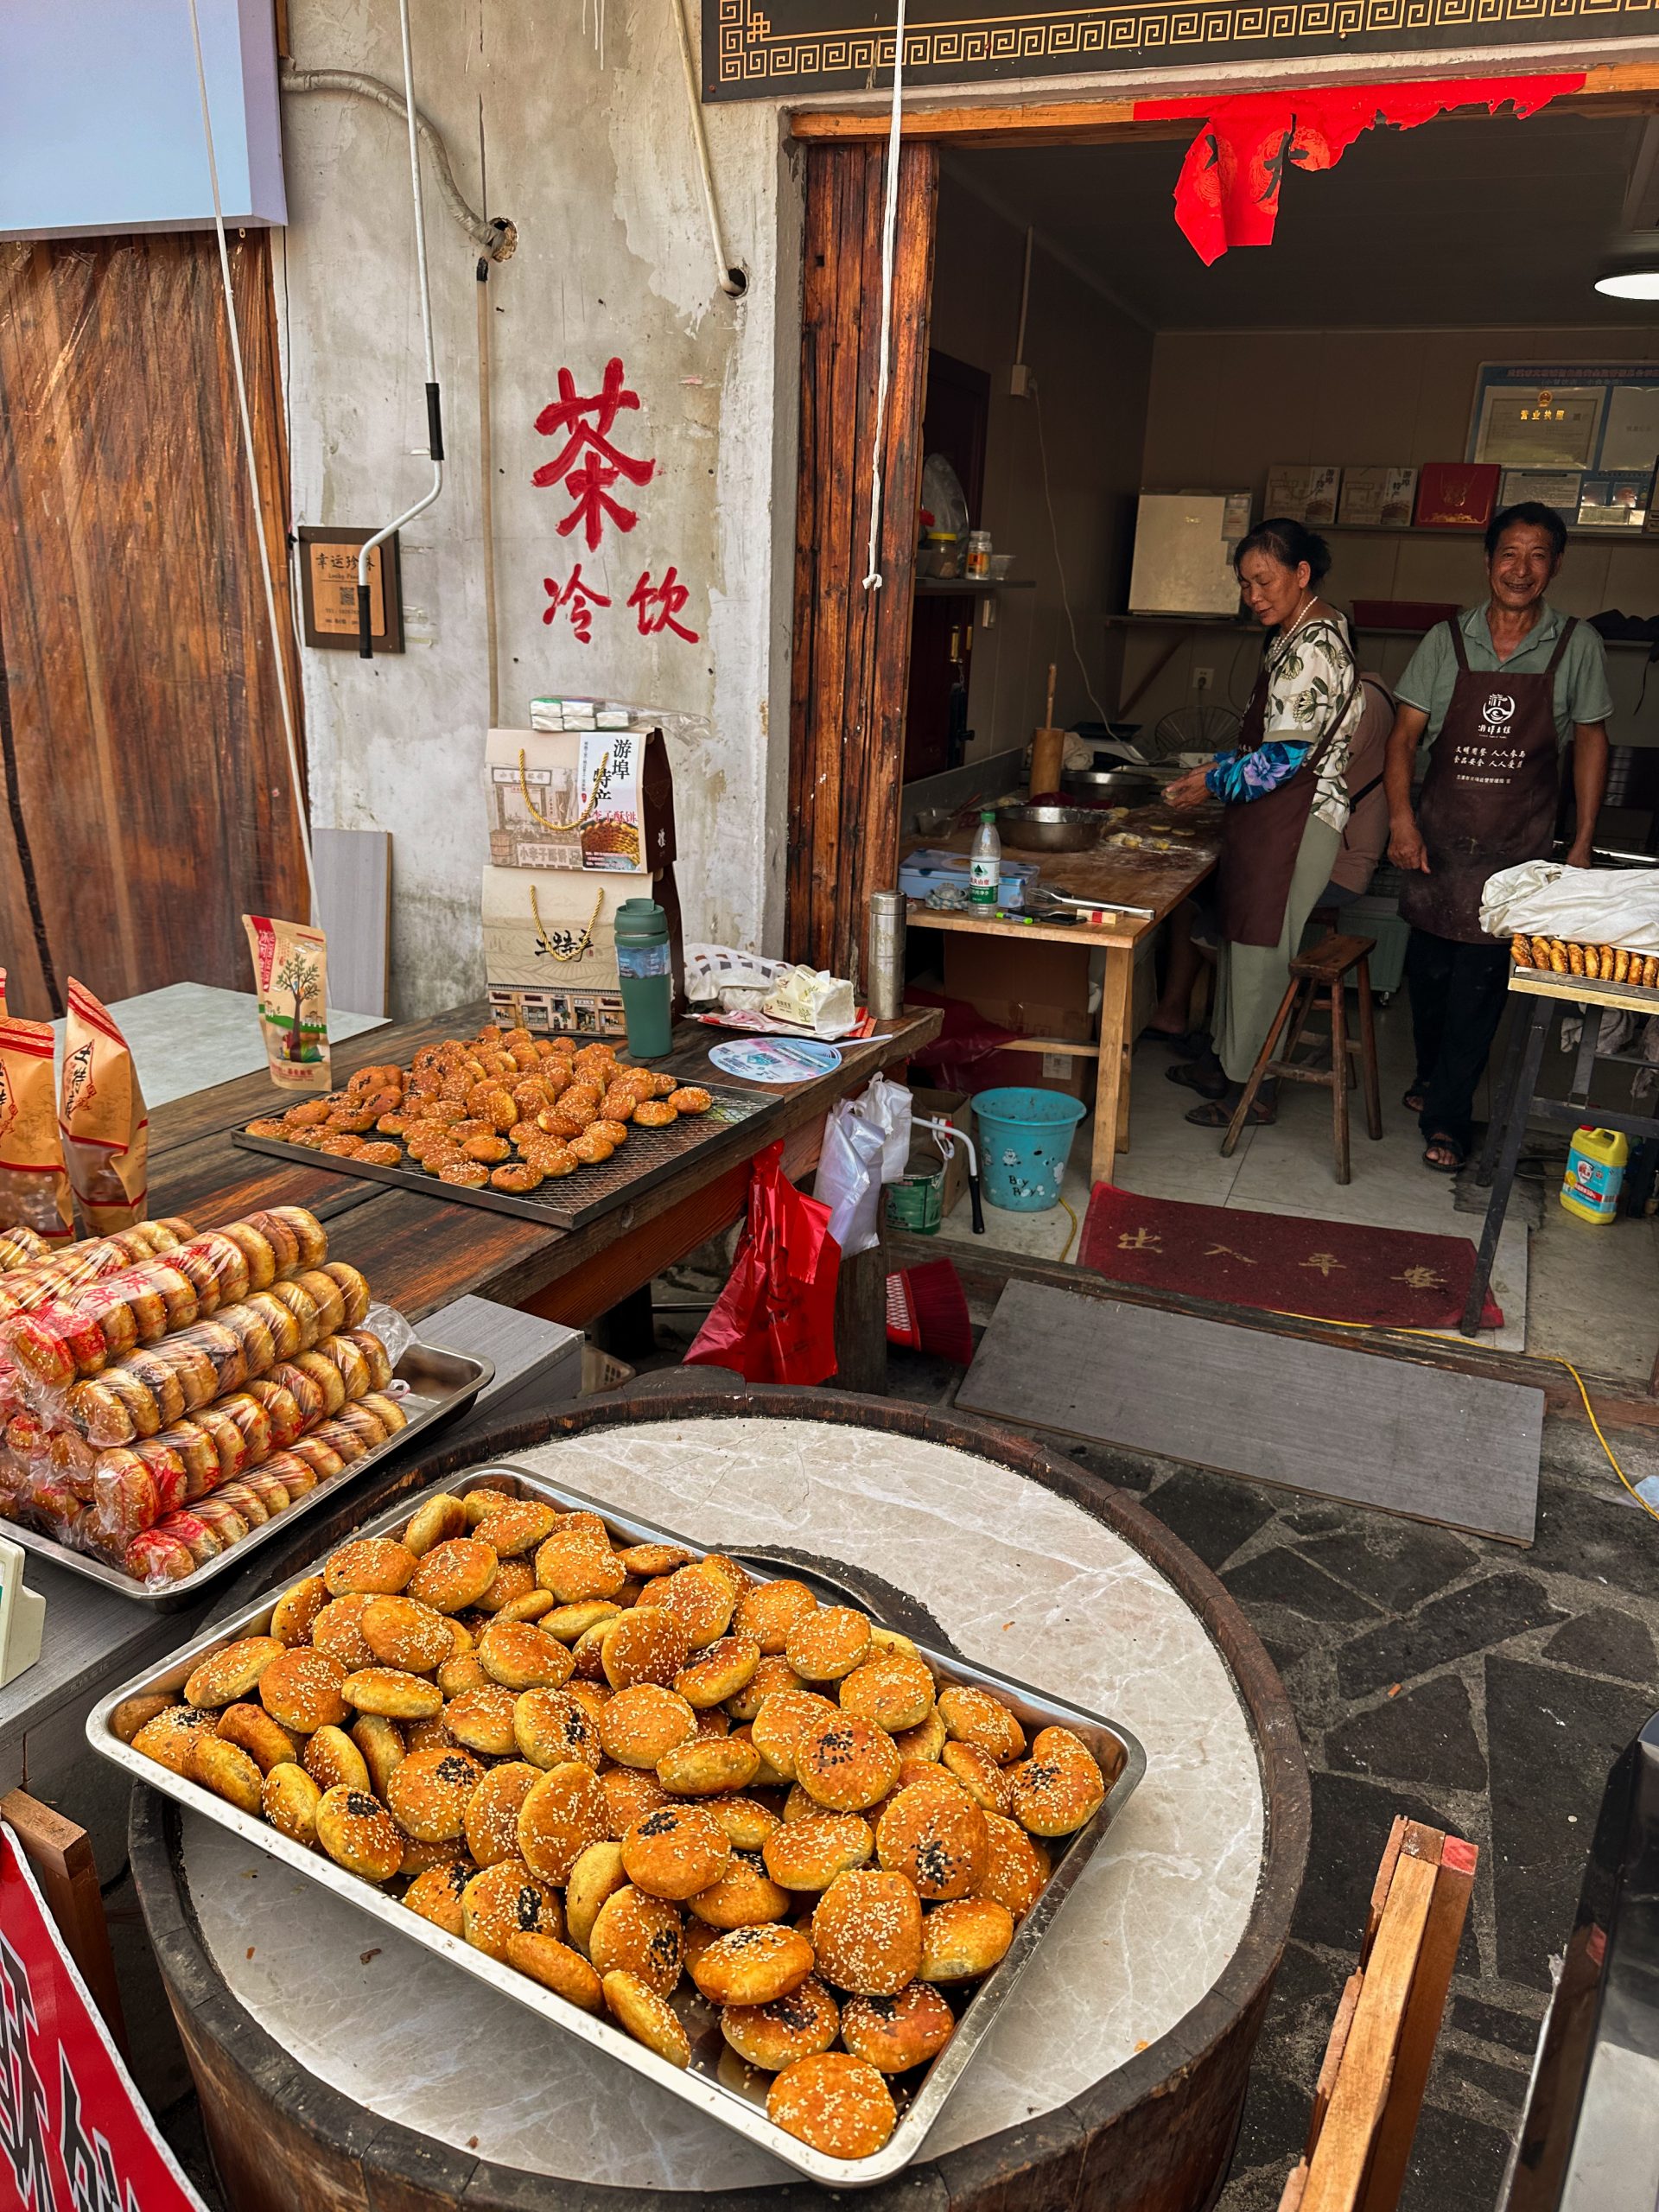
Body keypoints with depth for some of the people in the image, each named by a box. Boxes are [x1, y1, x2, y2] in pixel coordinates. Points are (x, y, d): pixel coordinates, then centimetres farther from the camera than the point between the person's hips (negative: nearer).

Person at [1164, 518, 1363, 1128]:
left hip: (1294, 820, -10)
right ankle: (1227, 1061, 28)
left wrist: (1215, 784, -11)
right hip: (1272, 815, 10)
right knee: (1241, 936, 16)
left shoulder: (1312, 646, -17)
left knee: (1260, 947, -2)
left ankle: (1249, 1085, 9)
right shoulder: (1304, 632, 15)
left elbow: (1288, 755, -21)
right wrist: (1220, 765, 10)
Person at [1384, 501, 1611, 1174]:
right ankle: (1430, 1074, 34)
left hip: (1517, 846, -1)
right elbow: (1404, 736, 1)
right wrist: (1402, 820, -11)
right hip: (1439, 837, 2)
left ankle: (1446, 1118, 5)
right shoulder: (1446, 640, 2)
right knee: (1428, 970, 9)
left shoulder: (1577, 645, 1)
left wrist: (1583, 841, 3)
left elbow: (1590, 741, 8)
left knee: (1481, 980, -4)